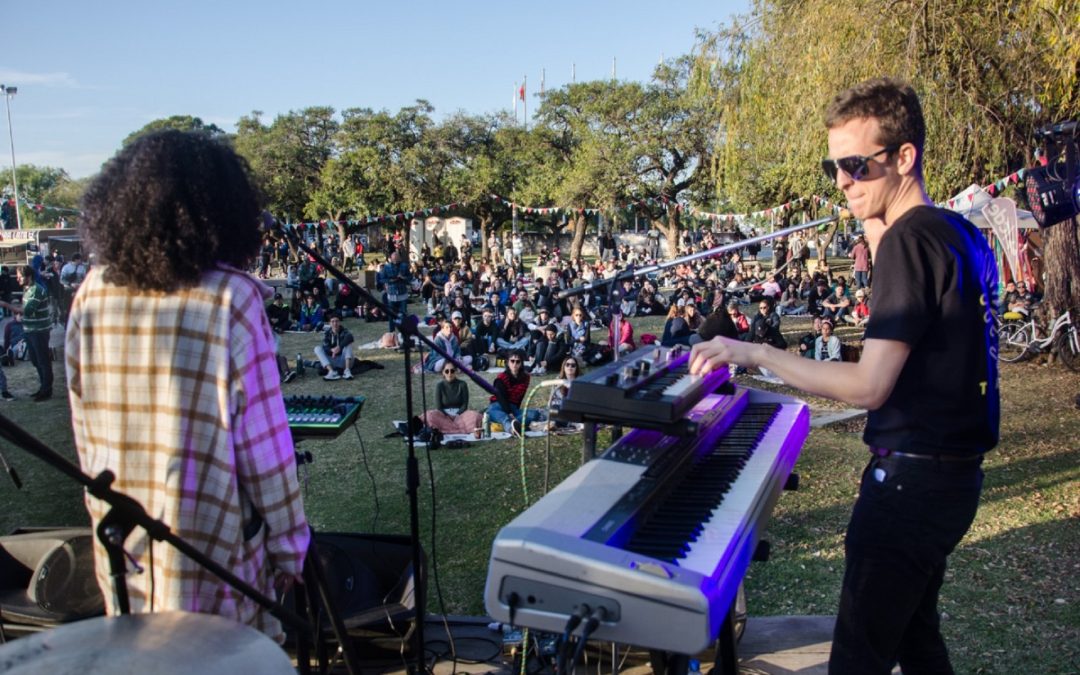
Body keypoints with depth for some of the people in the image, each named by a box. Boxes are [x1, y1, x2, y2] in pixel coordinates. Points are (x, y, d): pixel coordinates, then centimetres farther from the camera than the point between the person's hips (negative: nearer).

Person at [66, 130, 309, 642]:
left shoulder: (93, 293, -3)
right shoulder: (229, 297, -16)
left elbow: (84, 426, 4)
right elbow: (262, 436, -14)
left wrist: (110, 510, 17)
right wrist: (288, 542, -4)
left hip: (121, 549, 5)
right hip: (211, 550, -4)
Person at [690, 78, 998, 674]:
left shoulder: (910, 237, -20)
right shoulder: (957, 232, 9)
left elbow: (869, 385, -25)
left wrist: (758, 353, -19)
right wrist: (878, 241, 11)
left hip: (912, 478, -10)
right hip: (952, 472, 10)